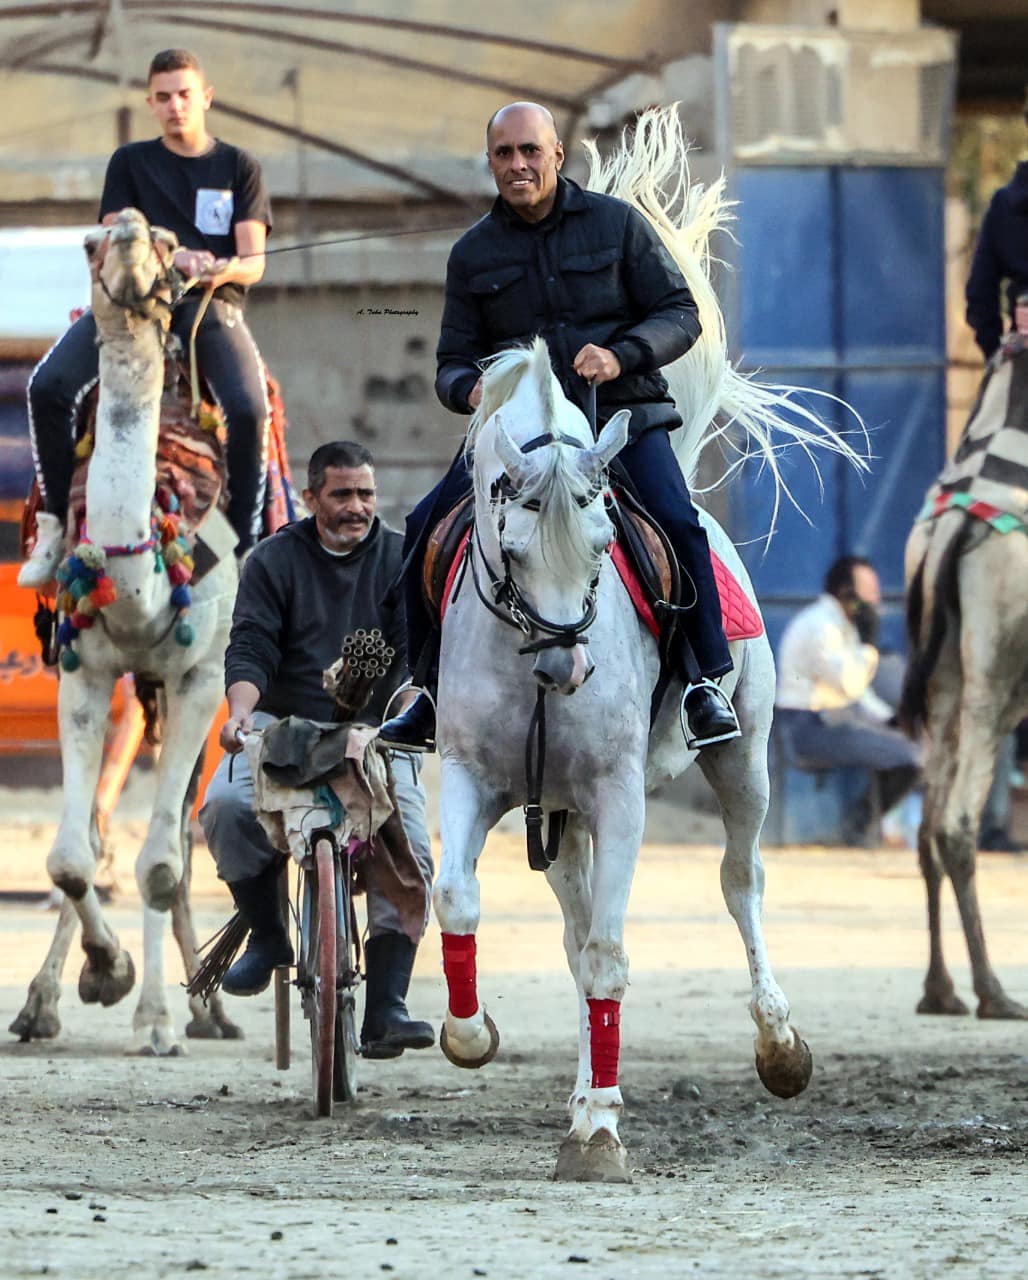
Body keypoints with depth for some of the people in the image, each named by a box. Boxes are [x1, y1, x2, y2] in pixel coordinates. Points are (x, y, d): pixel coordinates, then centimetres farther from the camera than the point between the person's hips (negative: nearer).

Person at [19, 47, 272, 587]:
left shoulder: (239, 168, 13)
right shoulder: (130, 162, 15)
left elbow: (253, 262, 5)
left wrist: (224, 269, -21)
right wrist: (174, 257, -17)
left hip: (213, 301, -1)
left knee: (249, 409, -31)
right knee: (48, 385, -24)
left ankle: (247, 544, -18)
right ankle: (53, 522, -13)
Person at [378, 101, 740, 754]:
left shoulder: (617, 223, 3)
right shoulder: (473, 253, 9)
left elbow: (680, 313, 1)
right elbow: (454, 362, 11)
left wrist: (621, 356, -18)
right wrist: (471, 388, -14)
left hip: (623, 413, -3)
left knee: (678, 523, -28)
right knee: (427, 527, -13)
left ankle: (706, 681, -15)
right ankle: (433, 693, -1)